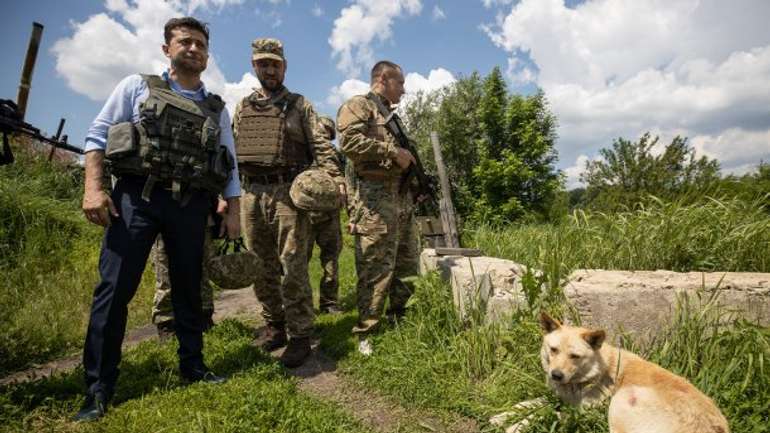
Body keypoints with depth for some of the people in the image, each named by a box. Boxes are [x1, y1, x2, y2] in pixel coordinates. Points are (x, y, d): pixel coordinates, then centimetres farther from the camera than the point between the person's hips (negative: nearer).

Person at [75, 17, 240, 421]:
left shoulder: (216, 108, 16)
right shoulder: (137, 86, 10)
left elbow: (229, 165, 15)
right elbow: (97, 135, 4)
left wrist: (233, 212, 8)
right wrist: (93, 187, -9)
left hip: (190, 204, 3)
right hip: (137, 195, -2)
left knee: (188, 289, 9)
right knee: (114, 288, -3)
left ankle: (192, 365, 24)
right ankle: (98, 388, 8)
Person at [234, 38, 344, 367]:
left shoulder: (300, 106, 7)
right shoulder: (243, 107, 19)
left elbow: (320, 145, -1)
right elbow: (231, 152, 18)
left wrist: (335, 177, -19)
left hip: (288, 191, -4)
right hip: (251, 193, 5)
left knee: (293, 265, -5)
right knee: (261, 266, 10)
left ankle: (299, 336, 3)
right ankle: (274, 326, 24)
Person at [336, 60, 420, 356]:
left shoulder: (391, 114, 27)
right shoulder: (358, 105, 0)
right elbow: (350, 141, -19)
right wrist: (392, 151, -14)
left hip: (403, 196, 9)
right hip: (376, 198, -9)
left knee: (407, 267, 13)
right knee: (376, 270, -7)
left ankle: (398, 321, 29)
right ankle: (365, 334, 4)